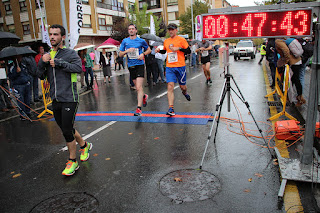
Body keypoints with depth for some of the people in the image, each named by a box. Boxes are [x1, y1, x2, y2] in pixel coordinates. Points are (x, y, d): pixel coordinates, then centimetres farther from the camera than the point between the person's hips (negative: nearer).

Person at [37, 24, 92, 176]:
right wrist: (43, 62, -6)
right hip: (55, 100, 7)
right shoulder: (48, 55, 14)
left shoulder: (70, 53, -4)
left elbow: (78, 68, -21)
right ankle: (84, 145, 40)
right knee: (65, 129, 16)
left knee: (67, 131, -6)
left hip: (69, 99, -7)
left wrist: (58, 63, -20)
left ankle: (72, 162, 11)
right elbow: (40, 75, 10)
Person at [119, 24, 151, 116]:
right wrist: (127, 51, -11)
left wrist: (143, 54, -5)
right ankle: (144, 96, 45)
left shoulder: (141, 41, 2)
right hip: (131, 66, 4)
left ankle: (139, 109, -12)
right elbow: (120, 54, 9)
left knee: (139, 87, -14)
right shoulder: (125, 41, 7)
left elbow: (149, 50, 15)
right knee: (137, 87, 13)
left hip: (140, 65, -3)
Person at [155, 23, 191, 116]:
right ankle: (171, 109, -11)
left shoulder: (181, 39, -1)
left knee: (182, 86, 11)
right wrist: (159, 50, 8)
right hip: (169, 67, 3)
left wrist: (178, 48, -16)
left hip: (180, 66, -2)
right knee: (170, 87, -11)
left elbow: (189, 51, -4)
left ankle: (185, 93, 50)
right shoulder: (166, 41, 13)